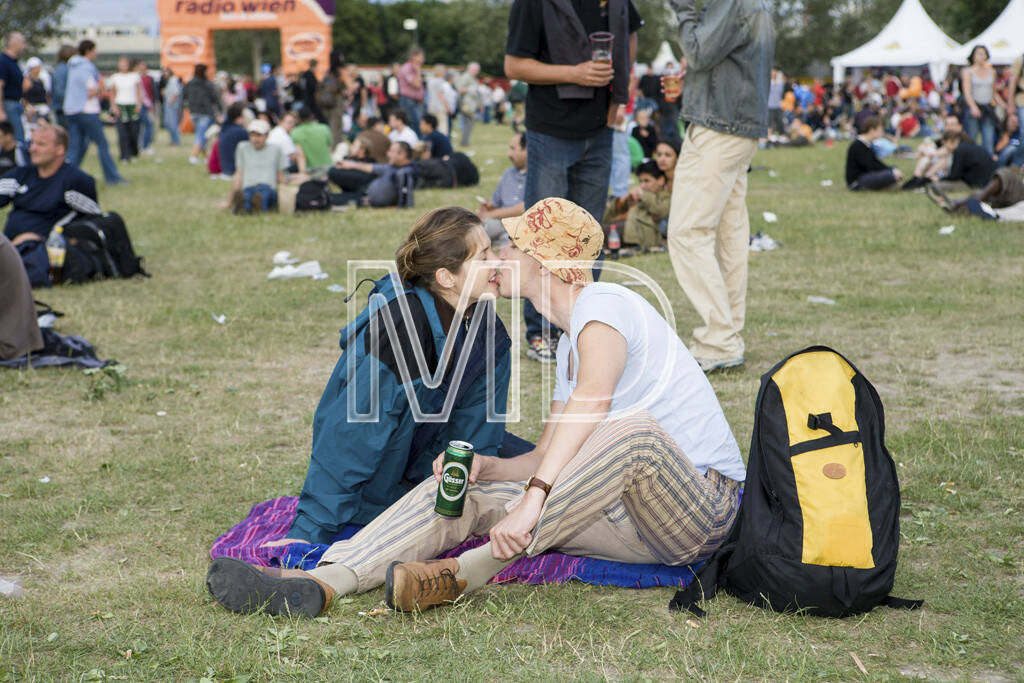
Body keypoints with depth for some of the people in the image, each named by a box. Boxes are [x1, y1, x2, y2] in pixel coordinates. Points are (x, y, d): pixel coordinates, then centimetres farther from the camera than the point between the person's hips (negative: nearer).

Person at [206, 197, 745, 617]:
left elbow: (590, 401, -31)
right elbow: (547, 457, 15)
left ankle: (466, 573, -39)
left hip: (701, 506, -8)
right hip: (633, 517, 8)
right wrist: (486, 467, -5)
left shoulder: (604, 306, -11)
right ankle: (318, 584, -24)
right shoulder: (570, 342, 18)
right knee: (467, 495, -7)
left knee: (633, 429, -39)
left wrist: (534, 499, -42)